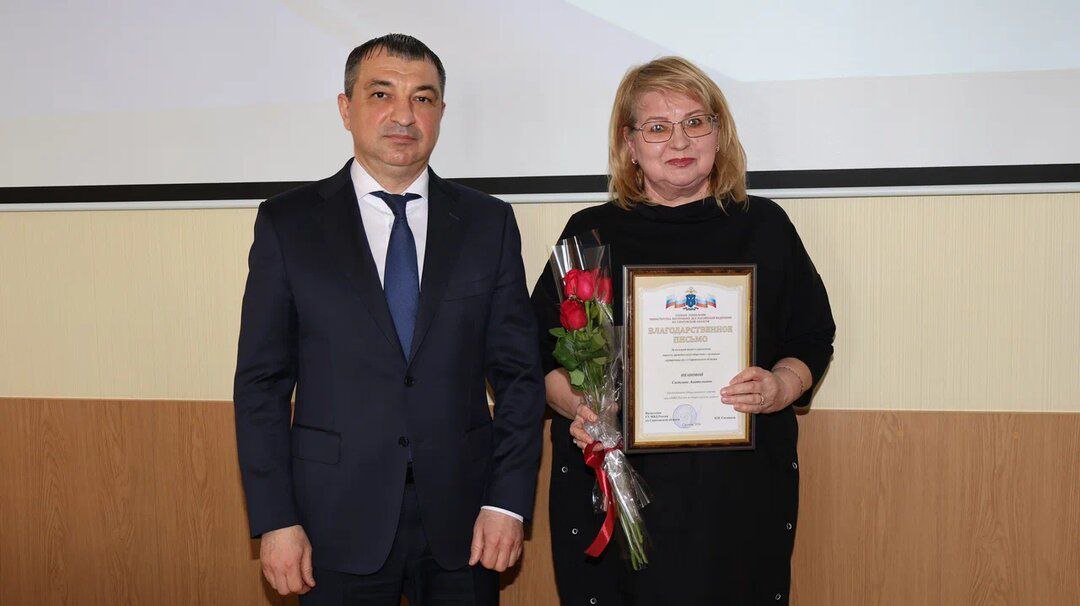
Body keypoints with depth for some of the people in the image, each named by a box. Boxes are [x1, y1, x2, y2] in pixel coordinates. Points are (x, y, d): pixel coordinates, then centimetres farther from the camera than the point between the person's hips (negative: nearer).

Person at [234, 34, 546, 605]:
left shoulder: (489, 222, 3)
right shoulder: (287, 222, 0)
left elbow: (518, 372, 3)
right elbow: (261, 382, -1)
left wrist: (508, 501, -4)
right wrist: (275, 520, -6)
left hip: (462, 518, 1)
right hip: (339, 523, -1)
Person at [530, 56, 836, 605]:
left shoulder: (763, 227, 7)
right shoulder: (590, 233, 5)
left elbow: (812, 342, 10)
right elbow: (542, 355, 7)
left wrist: (781, 387, -10)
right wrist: (577, 404, -12)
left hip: (741, 491, 1)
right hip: (611, 488, 0)